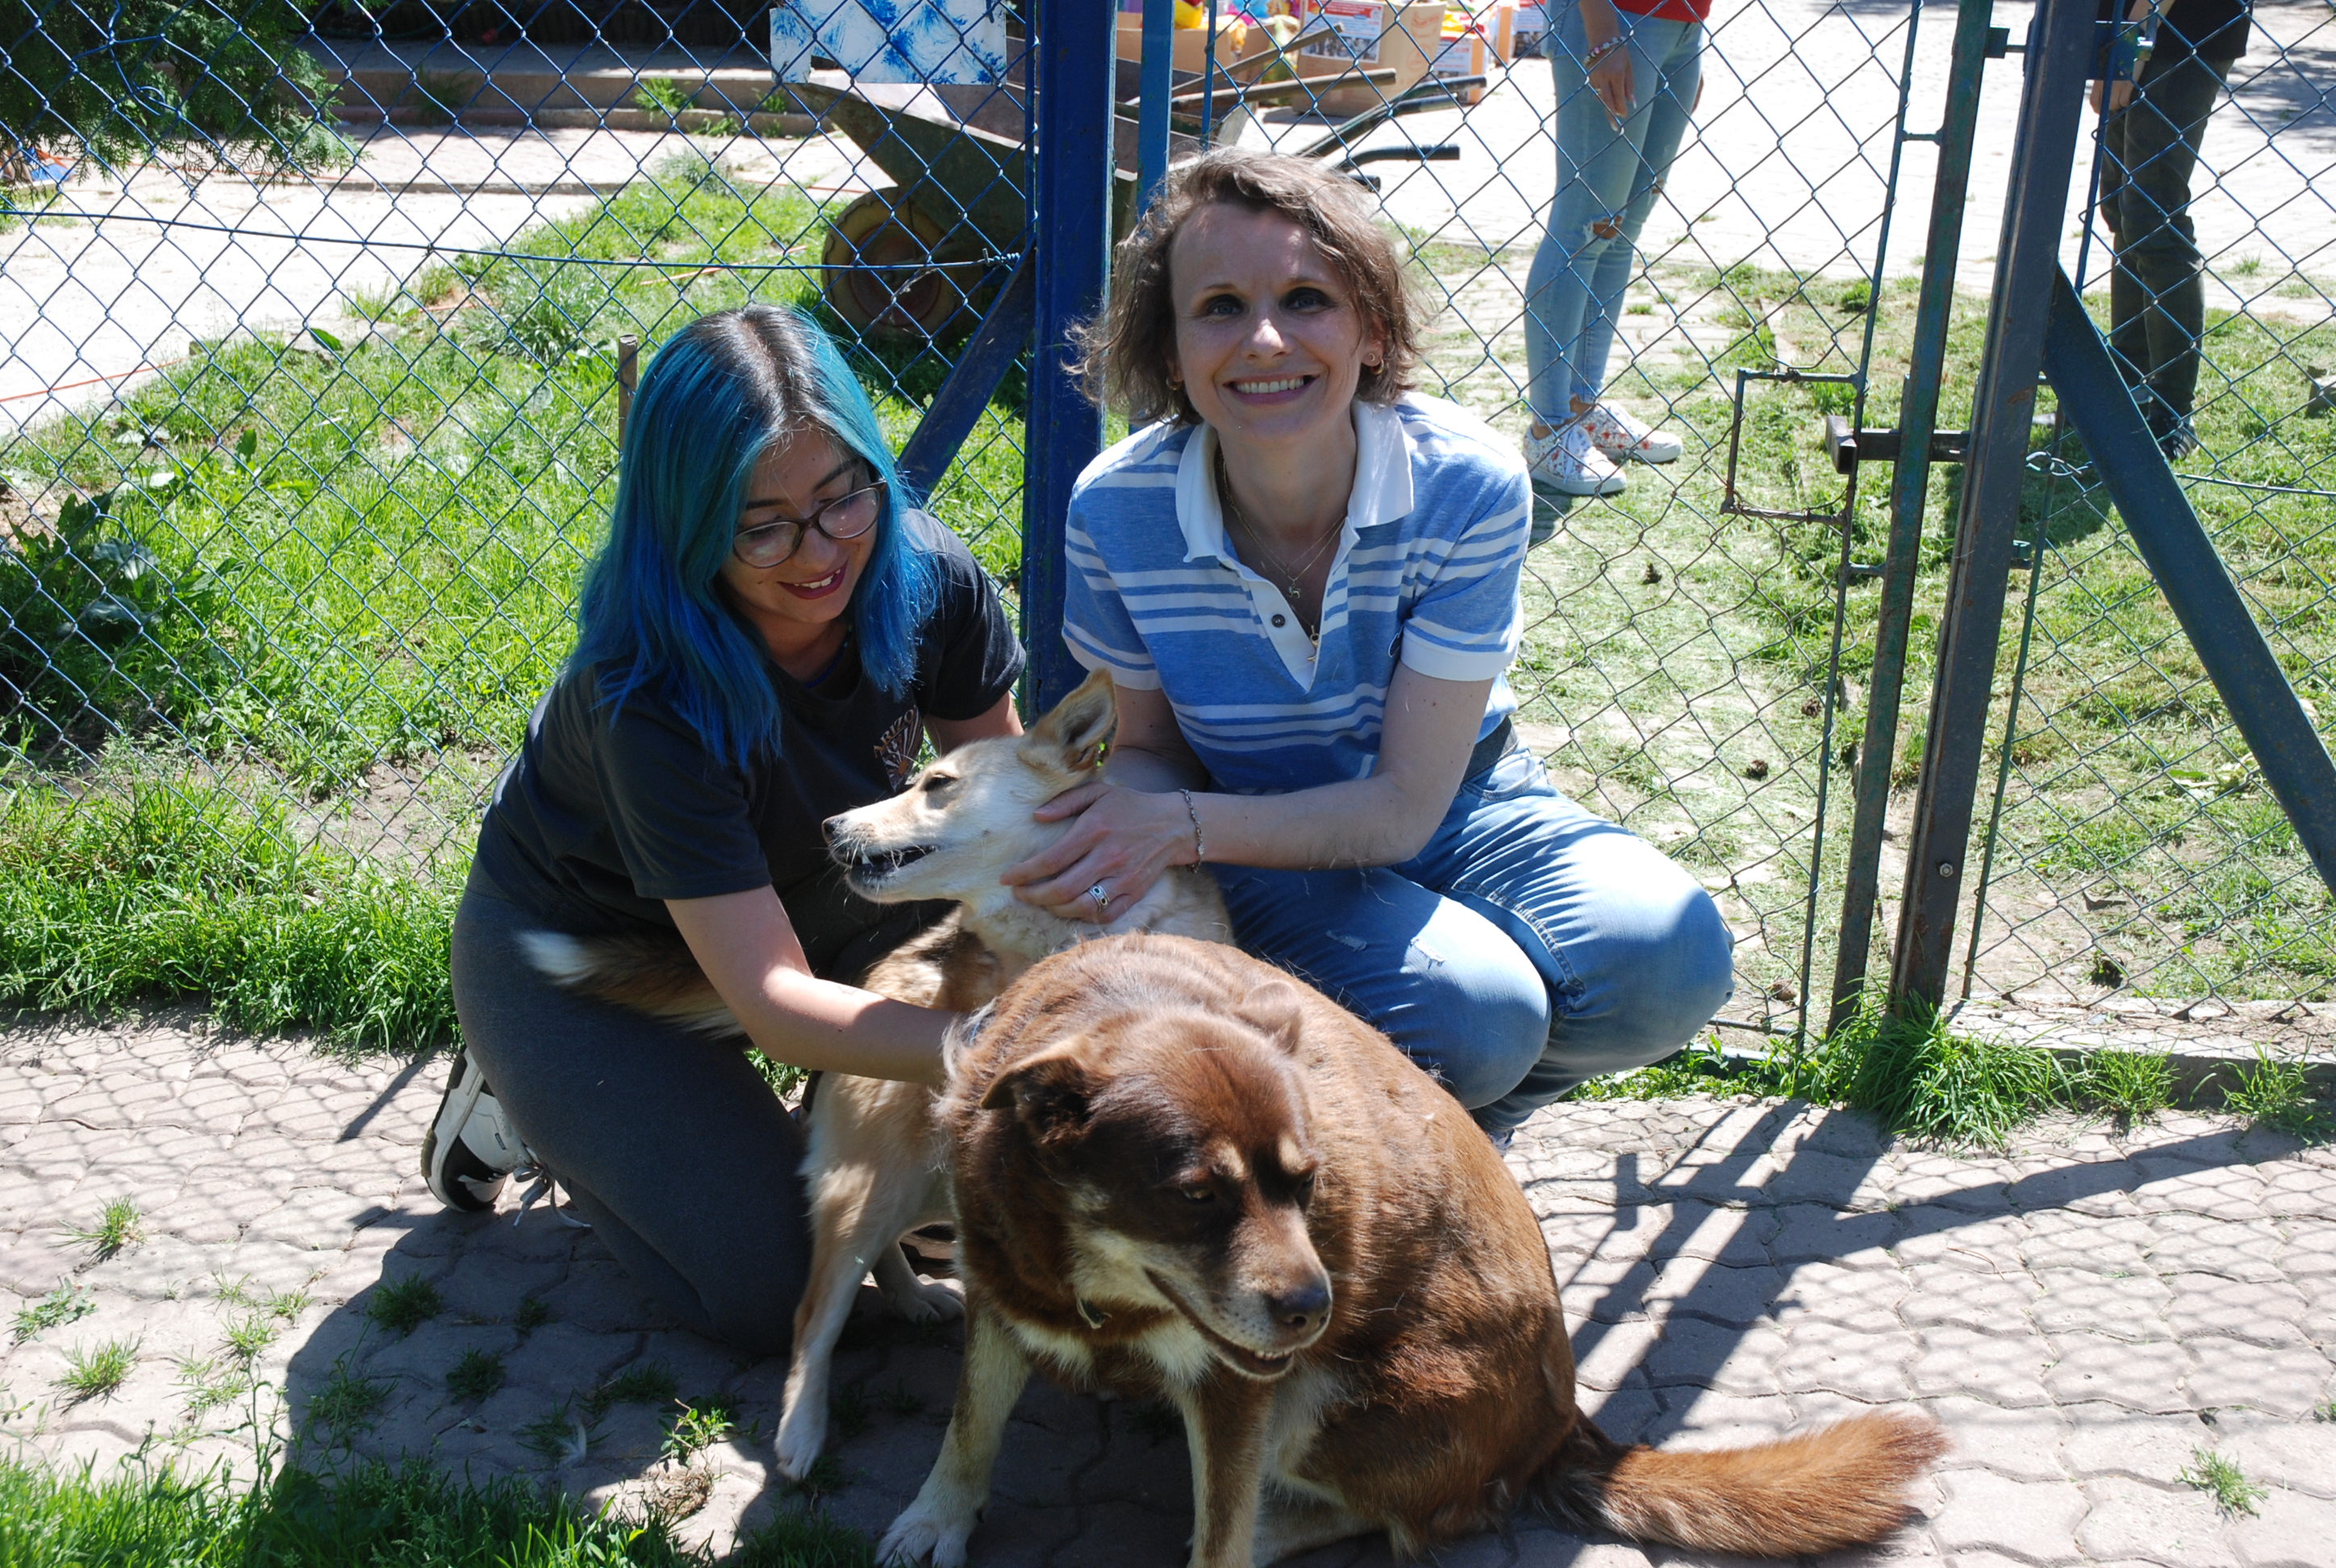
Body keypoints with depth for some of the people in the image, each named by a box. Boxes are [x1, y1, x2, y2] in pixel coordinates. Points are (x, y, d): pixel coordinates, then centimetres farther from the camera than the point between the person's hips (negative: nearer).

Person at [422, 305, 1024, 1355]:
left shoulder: (928, 580, -22)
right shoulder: (647, 696, -36)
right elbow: (771, 1004, -38)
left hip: (798, 892, 5)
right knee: (773, 1287, -14)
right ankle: (525, 1109, 9)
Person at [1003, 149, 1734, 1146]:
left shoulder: (1466, 484, -23)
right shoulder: (1117, 510, -20)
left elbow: (1406, 803, -21)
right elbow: (1150, 748, -3)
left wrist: (1184, 825, -34)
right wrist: (1110, 834, -28)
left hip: (1452, 807, 2)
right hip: (1266, 846, -1)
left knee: (1667, 966, -26)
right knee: (1465, 1016, -31)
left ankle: (1459, 1115, 6)